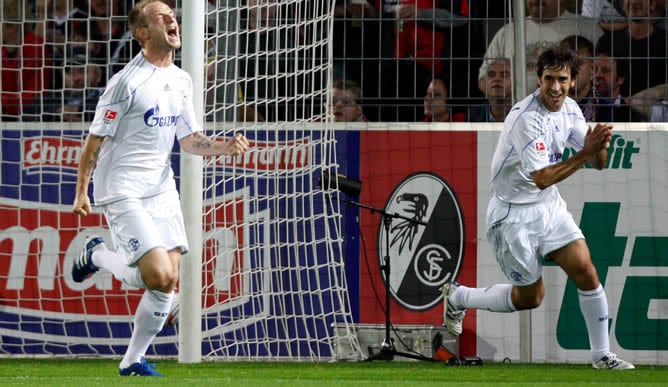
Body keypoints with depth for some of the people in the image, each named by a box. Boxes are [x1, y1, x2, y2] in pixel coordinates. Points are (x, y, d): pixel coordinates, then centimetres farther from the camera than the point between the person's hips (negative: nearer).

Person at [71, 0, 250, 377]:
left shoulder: (182, 81, 11)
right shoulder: (129, 81, -12)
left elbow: (189, 139, 16)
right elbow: (96, 138, -8)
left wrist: (225, 146, -3)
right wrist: (82, 191, -8)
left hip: (162, 189, 7)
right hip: (123, 193, -7)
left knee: (169, 284, -1)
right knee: (160, 277, -18)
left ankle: (133, 361, 14)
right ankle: (98, 254, 10)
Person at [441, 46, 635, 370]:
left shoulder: (569, 109, -2)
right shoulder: (527, 118, -27)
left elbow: (598, 162, 1)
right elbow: (542, 178, -32)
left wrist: (599, 146, -22)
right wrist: (585, 153, -38)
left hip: (549, 206, 7)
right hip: (514, 215, -7)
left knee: (585, 271, -7)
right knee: (529, 298, 5)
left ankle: (601, 355, 4)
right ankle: (457, 297, 29)